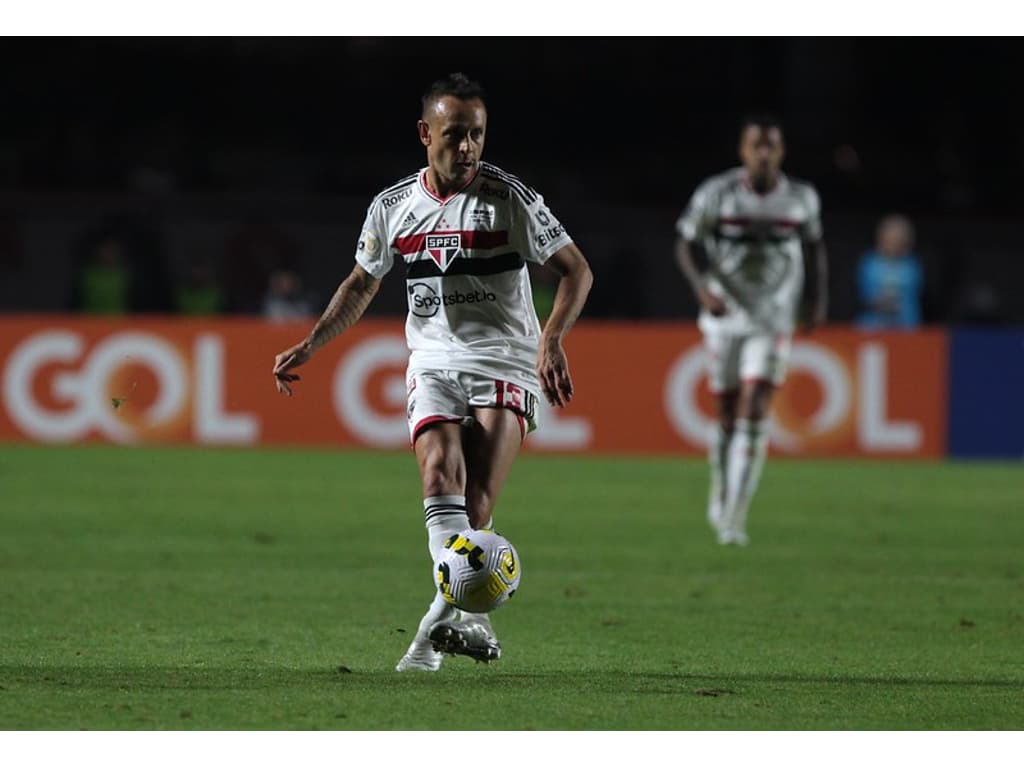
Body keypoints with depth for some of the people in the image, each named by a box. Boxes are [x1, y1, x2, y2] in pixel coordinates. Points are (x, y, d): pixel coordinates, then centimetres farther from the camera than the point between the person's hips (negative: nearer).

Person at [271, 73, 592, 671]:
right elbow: (362, 285, 22)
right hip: (434, 362, 2)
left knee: (476, 500, -15)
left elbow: (577, 271, -2)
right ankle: (466, 612, -39)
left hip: (506, 365, -2)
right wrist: (310, 346, 14)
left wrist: (552, 340, -18)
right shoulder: (393, 207, 5)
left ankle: (443, 620, -2)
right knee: (441, 466, -25)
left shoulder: (509, 198, -5)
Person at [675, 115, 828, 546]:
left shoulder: (801, 198, -3)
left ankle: (734, 516, -13)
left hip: (773, 321, 0)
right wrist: (702, 287, -19)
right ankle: (721, 489, 34)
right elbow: (687, 246, -2)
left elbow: (814, 245, 14)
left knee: (754, 413, -13)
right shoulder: (716, 194, -9)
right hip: (725, 317, 0)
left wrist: (818, 296, 7)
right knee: (728, 416, 7)